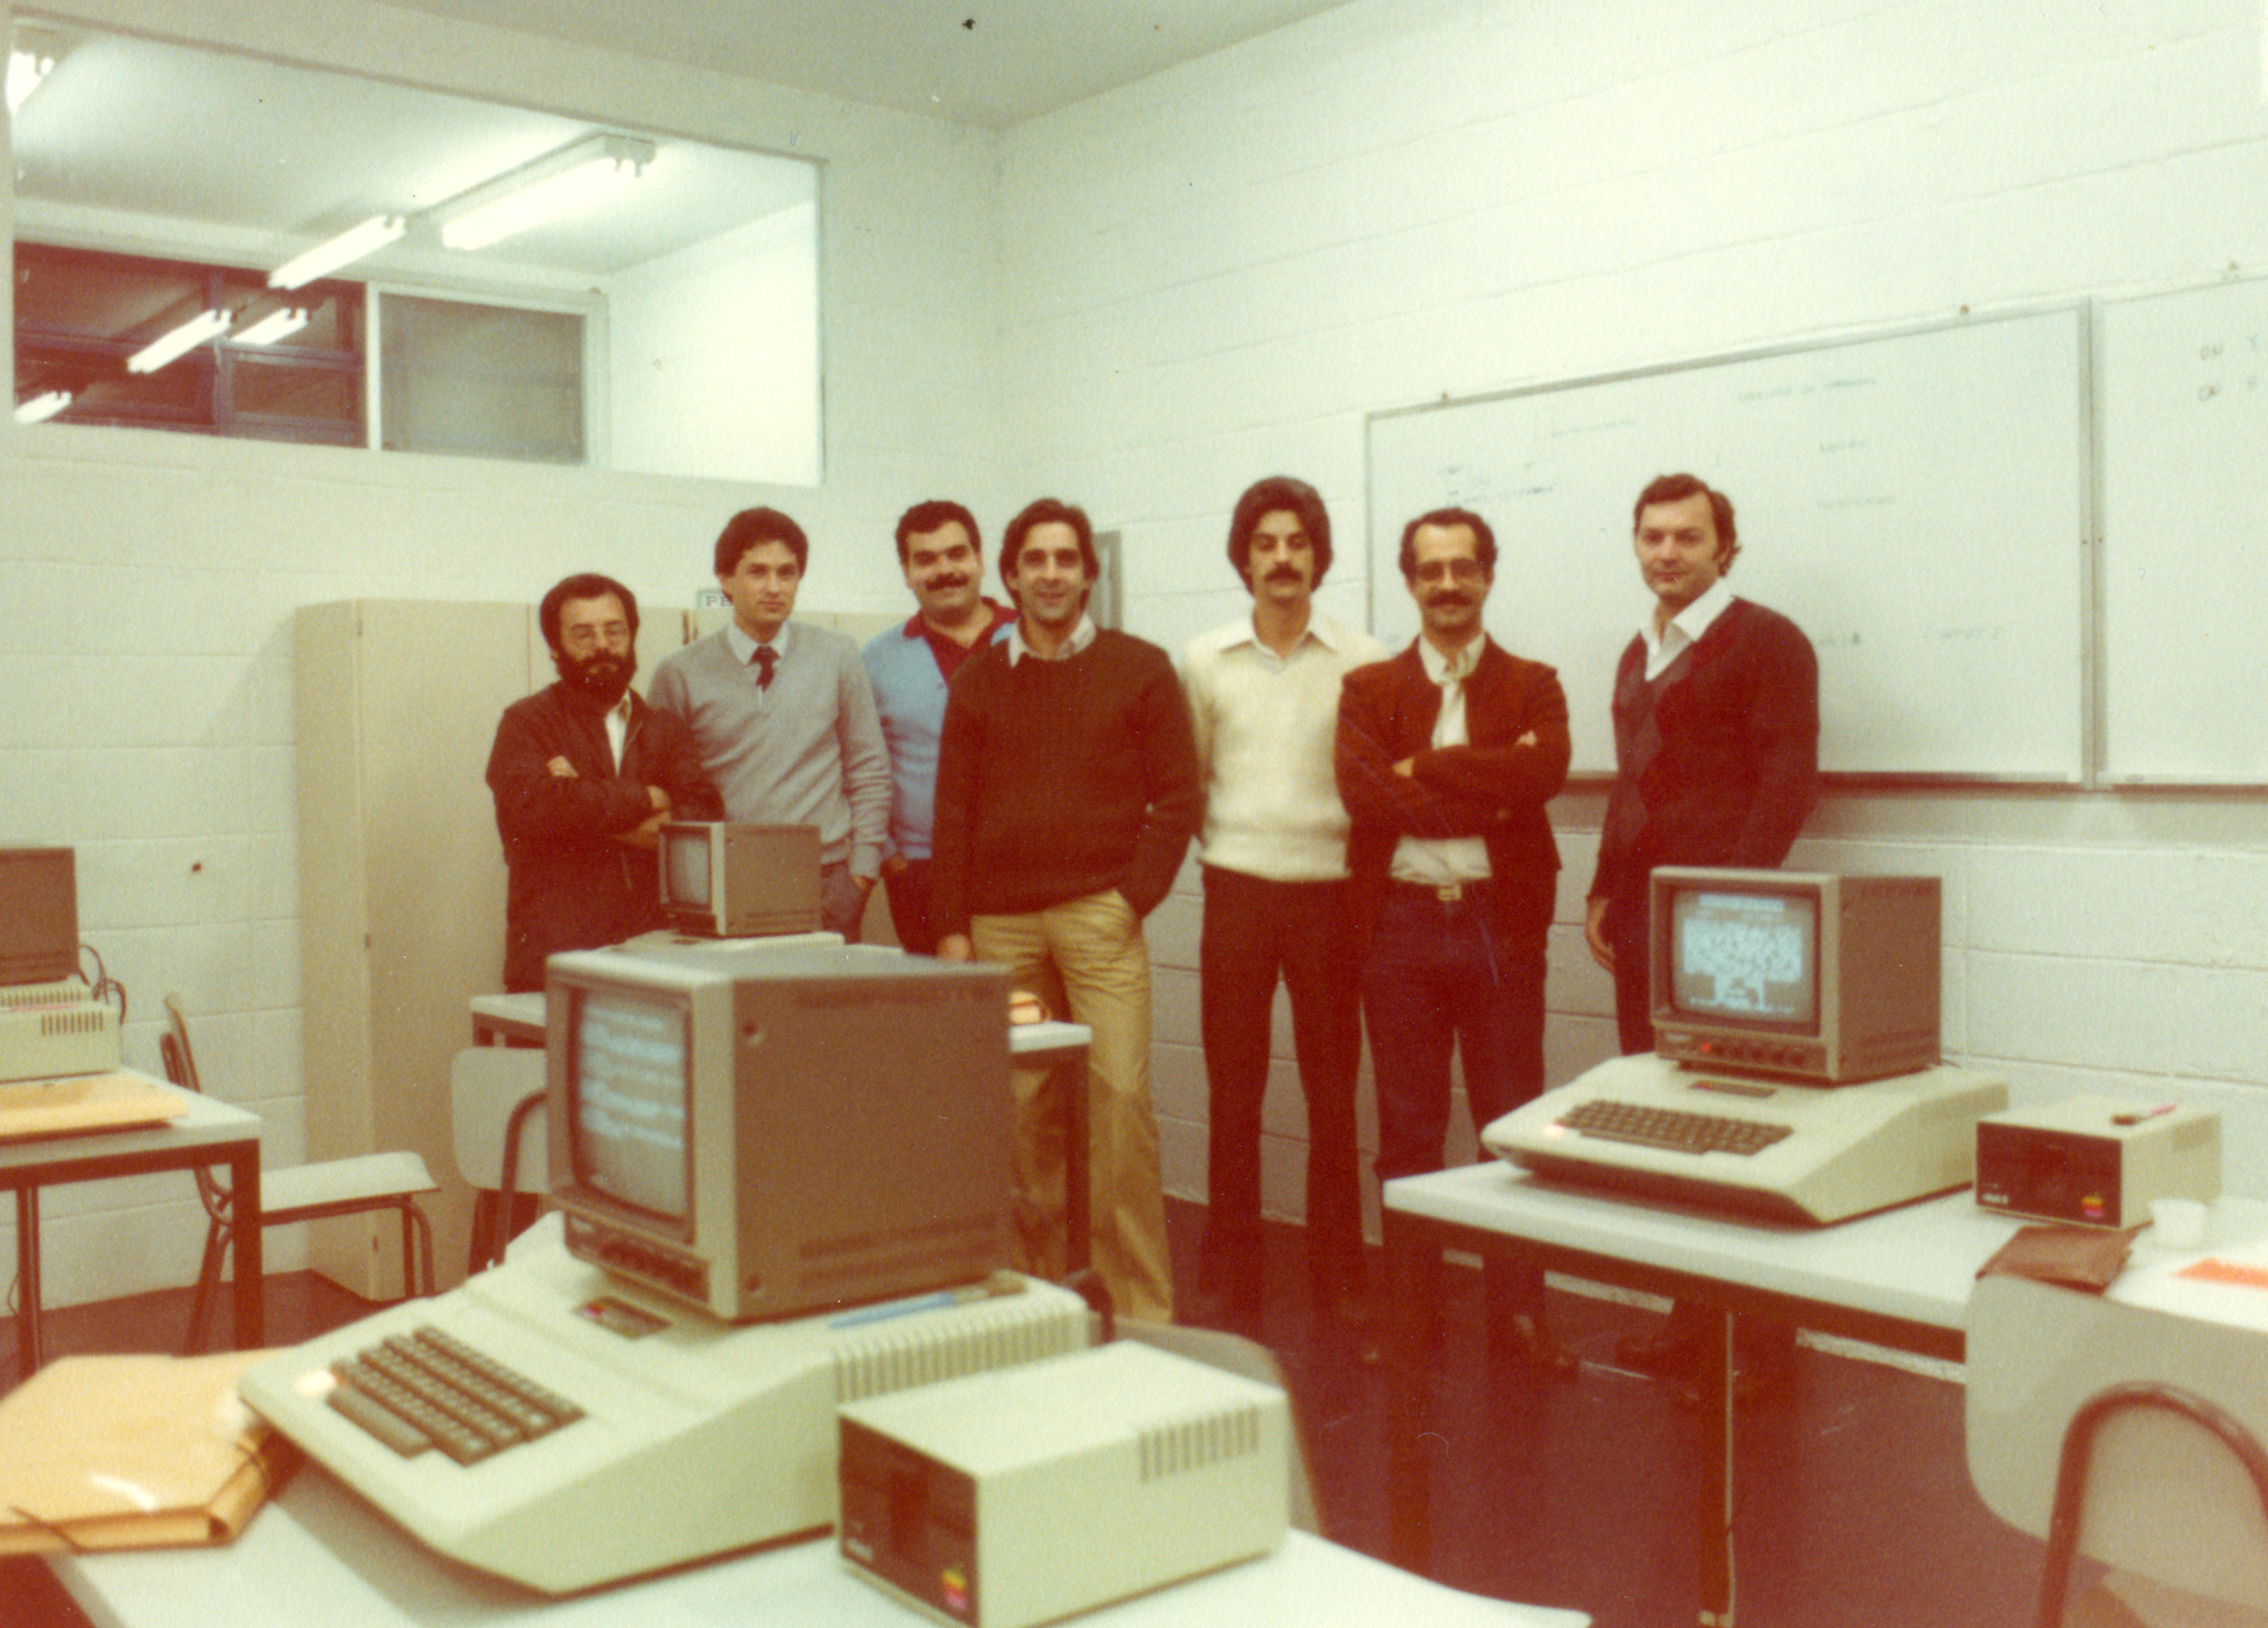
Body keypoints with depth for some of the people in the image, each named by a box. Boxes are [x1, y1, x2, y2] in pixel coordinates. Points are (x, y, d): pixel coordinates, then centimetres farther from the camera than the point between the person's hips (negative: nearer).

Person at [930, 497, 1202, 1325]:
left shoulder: (1140, 668, 6)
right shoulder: (979, 680, 13)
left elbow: (1177, 796, 3)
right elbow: (954, 811, 11)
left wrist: (1134, 897, -7)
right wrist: (951, 927, 4)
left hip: (1099, 914, -2)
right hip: (1000, 921, 3)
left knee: (1119, 1095, -9)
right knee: (1025, 1109, 2)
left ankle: (1142, 1306, -1)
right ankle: (1044, 1282, 15)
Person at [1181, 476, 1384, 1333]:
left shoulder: (1363, 662, 0)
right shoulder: (1204, 661, 5)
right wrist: (1220, 844, 2)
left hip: (1329, 892, -1)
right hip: (1237, 891, 1)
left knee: (1333, 1093, 6)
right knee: (1233, 1095, 6)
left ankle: (1338, 1275, 19)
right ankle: (1233, 1280, 16)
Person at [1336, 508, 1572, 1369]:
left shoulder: (1532, 686, 7)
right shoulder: (1368, 690, 8)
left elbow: (1544, 772, -14)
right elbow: (1363, 790, -10)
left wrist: (1423, 770, -14)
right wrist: (1488, 792, -13)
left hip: (1500, 920, 0)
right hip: (1401, 920, 1)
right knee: (1407, 1130, 8)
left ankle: (1518, 1308, 15)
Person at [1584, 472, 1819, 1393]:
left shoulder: (1765, 642, -3)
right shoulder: (1639, 655, 20)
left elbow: (1790, 781, -10)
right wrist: (1604, 891, 16)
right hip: (1643, 919, 7)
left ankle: (1761, 1333, 7)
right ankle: (1692, 1316, 18)